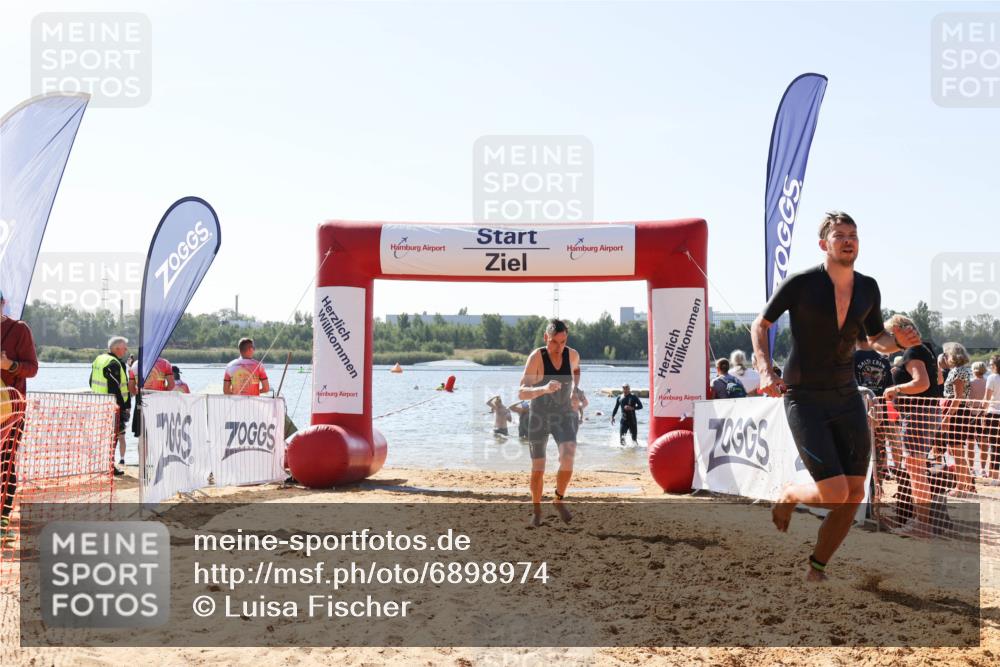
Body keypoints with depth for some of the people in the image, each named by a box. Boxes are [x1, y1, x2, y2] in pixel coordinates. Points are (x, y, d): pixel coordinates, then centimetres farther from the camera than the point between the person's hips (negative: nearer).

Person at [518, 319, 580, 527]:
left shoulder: (573, 355, -8)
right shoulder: (536, 357, -21)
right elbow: (521, 393, -30)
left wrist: (575, 389, 7)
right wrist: (544, 388, -46)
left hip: (563, 417, 2)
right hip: (538, 417, -2)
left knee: (568, 459, -22)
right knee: (538, 469, 3)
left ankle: (559, 500, 2)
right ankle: (536, 510, 27)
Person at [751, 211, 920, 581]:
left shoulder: (868, 288, 4)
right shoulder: (801, 283, -12)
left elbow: (877, 339, 17)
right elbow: (760, 325, -1)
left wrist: (899, 341, -7)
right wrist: (765, 372, -15)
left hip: (846, 398, 5)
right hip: (805, 401, -5)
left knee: (855, 493, -1)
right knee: (834, 493, -15)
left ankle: (817, 568, 19)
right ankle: (787, 495, 21)